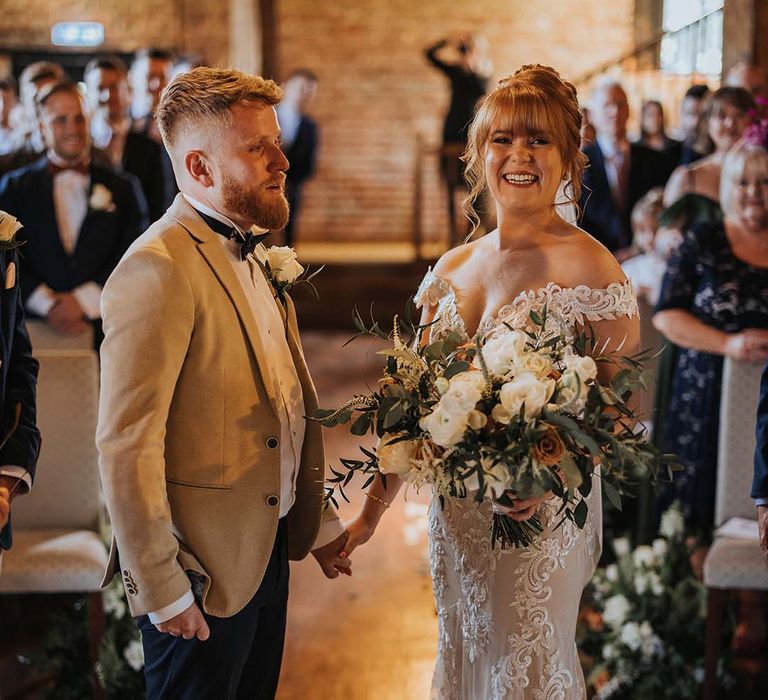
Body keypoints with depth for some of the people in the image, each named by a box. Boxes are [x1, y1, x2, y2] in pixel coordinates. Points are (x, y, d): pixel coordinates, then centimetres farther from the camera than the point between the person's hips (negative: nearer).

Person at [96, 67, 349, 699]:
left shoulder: (253, 255, 9)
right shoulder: (157, 271, -21)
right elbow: (126, 447, -23)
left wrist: (316, 519, 16)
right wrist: (162, 589, -20)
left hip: (268, 551, 9)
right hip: (205, 570, -8)